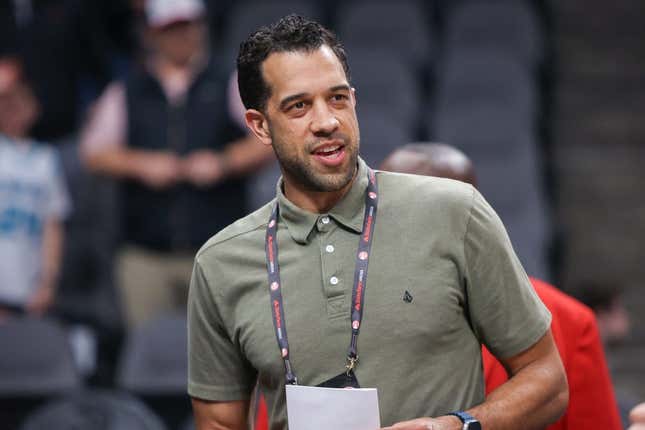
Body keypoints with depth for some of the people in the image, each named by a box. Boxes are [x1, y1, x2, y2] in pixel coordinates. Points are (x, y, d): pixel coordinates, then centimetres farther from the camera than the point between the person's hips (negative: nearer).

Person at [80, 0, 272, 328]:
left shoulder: (231, 87, 11)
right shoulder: (125, 95, 14)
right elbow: (95, 152, 9)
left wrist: (223, 162, -11)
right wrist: (141, 164, -9)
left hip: (217, 253, -1)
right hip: (146, 255, 1)